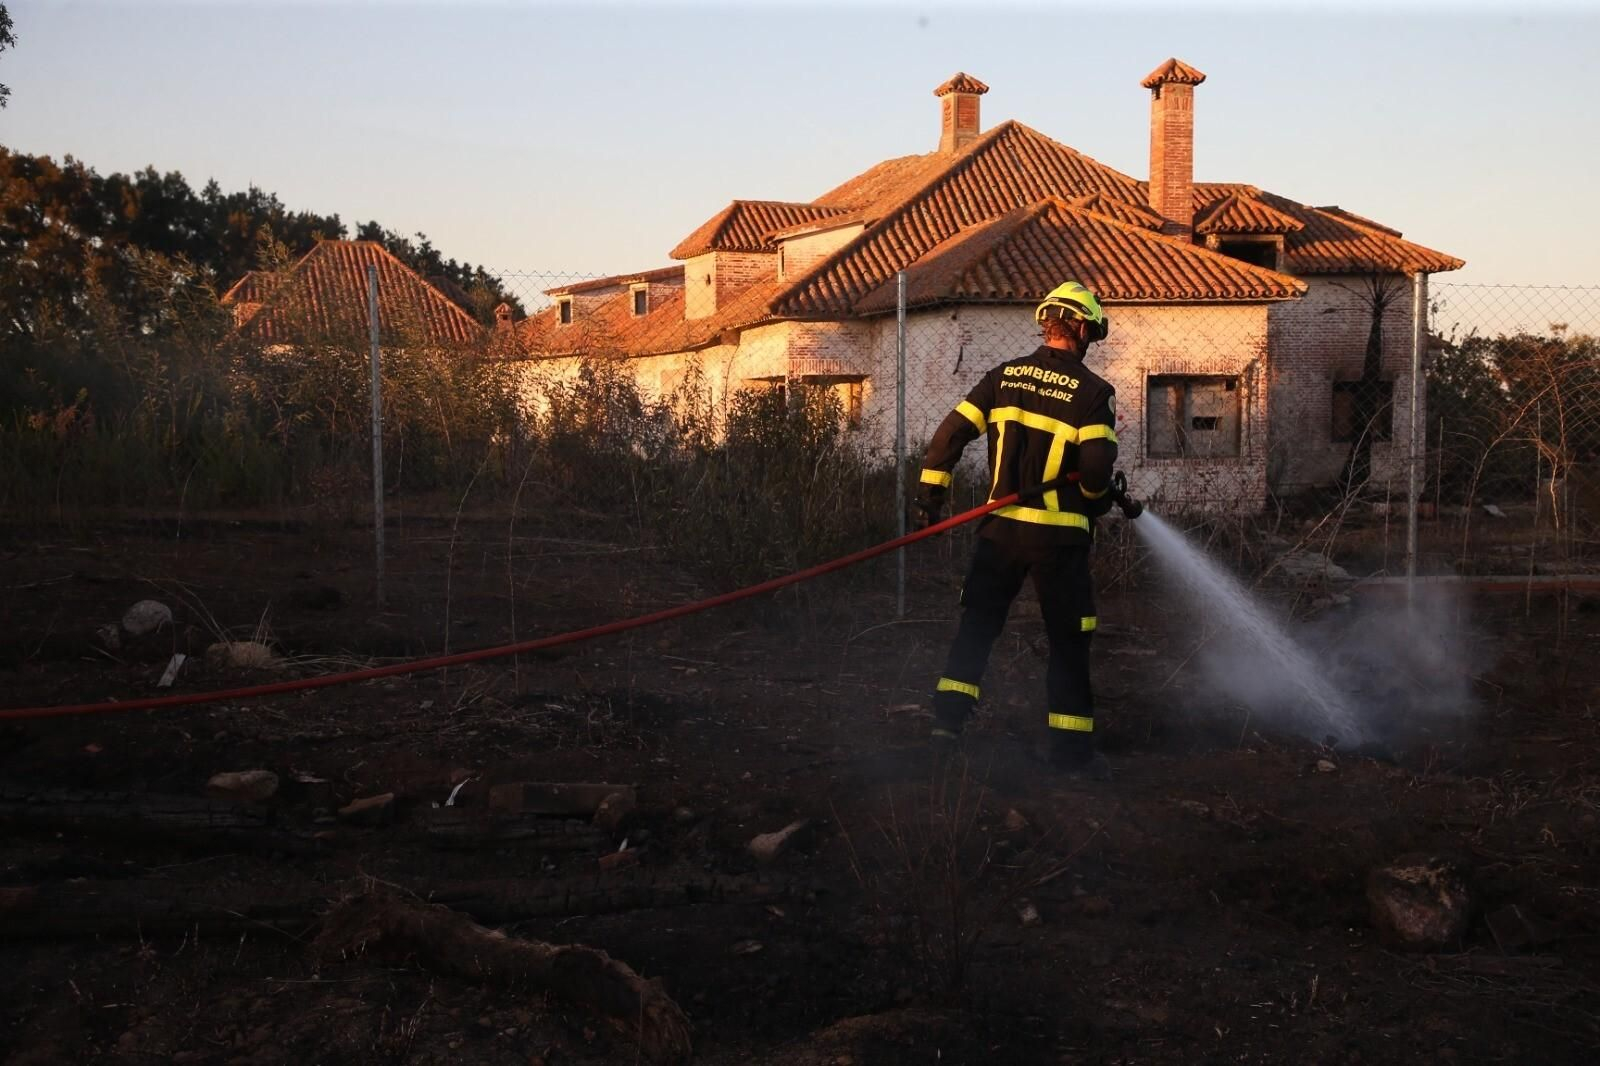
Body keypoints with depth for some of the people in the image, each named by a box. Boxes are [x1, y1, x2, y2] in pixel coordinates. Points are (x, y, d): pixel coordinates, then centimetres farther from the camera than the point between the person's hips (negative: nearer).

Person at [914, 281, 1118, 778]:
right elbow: (1097, 468, -16)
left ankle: (949, 714, 11)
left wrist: (930, 493, 6)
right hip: (1060, 535, -3)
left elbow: (951, 433, 0)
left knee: (978, 622, 16)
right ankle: (1070, 743, 13)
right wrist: (1097, 498, 5)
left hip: (1001, 528, 3)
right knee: (1069, 640, 8)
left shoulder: (1004, 376, 4)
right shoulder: (1092, 391, -8)